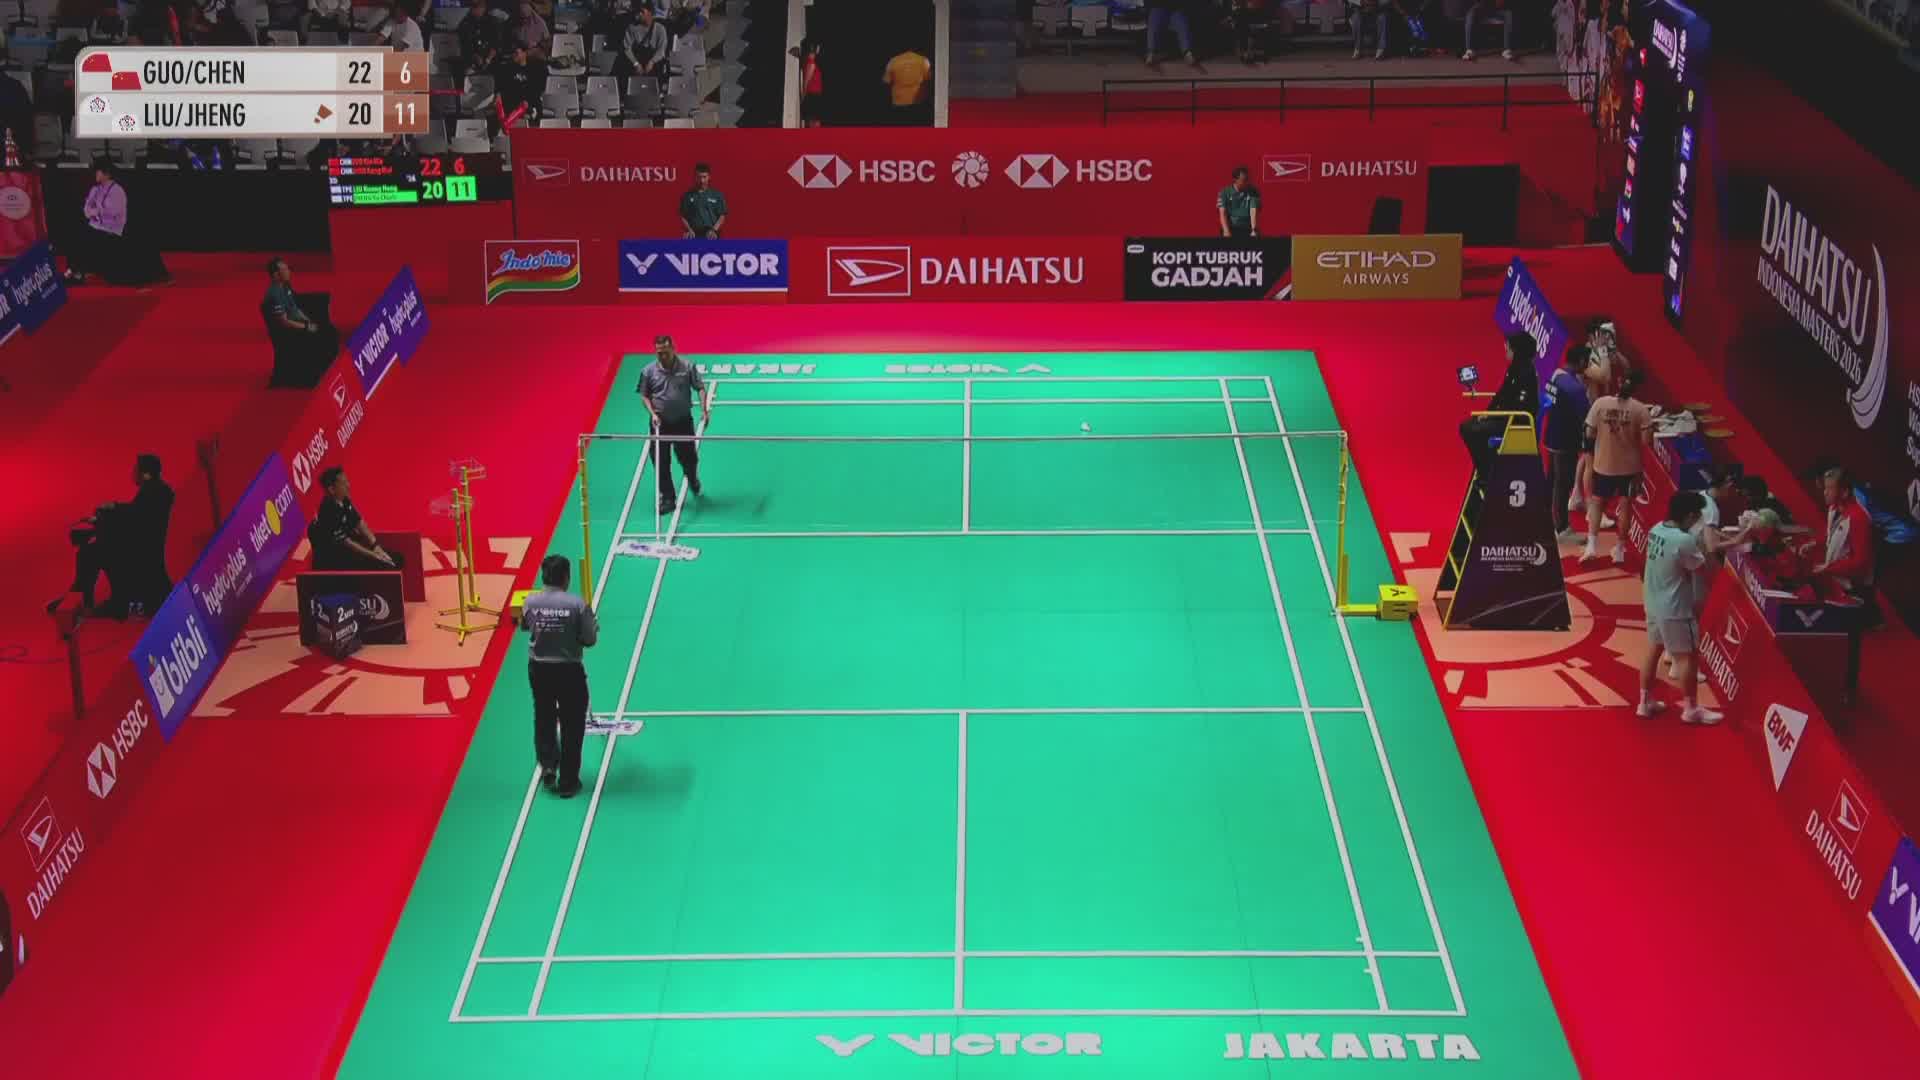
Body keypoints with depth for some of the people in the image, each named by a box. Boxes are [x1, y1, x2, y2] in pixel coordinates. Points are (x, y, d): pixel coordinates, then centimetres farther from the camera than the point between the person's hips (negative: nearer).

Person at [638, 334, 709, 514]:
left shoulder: (687, 367, -4)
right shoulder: (649, 371, -3)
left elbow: (700, 388, -2)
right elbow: (644, 396, 5)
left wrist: (704, 410, -14)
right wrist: (652, 413, -10)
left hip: (683, 421, 0)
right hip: (660, 423, 0)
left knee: (688, 458, 8)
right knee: (661, 462, 0)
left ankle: (693, 481, 42)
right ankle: (667, 498, 12)